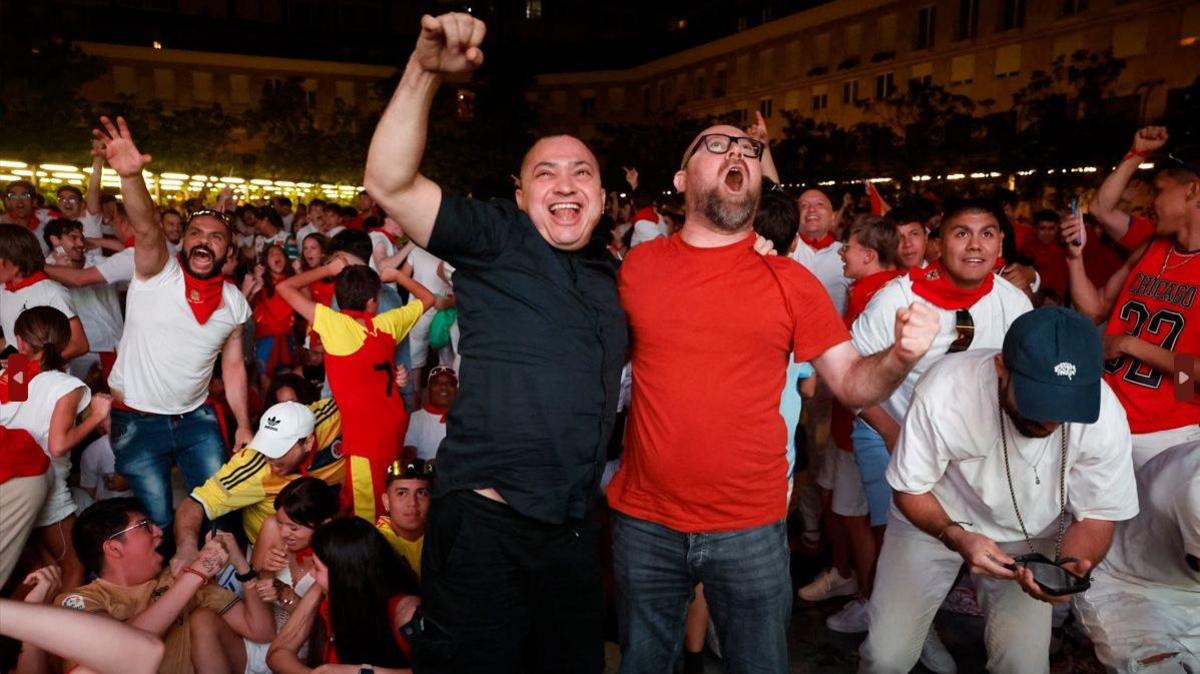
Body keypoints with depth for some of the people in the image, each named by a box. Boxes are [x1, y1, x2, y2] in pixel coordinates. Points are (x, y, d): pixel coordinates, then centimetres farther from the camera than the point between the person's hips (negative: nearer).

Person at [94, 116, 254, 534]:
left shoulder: (234, 301, 1)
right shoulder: (157, 274, -12)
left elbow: (233, 366, 6)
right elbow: (147, 229, -33)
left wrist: (244, 425, 1)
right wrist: (131, 176, -52)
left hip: (196, 417, 3)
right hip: (137, 420, -3)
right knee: (158, 522, 3)